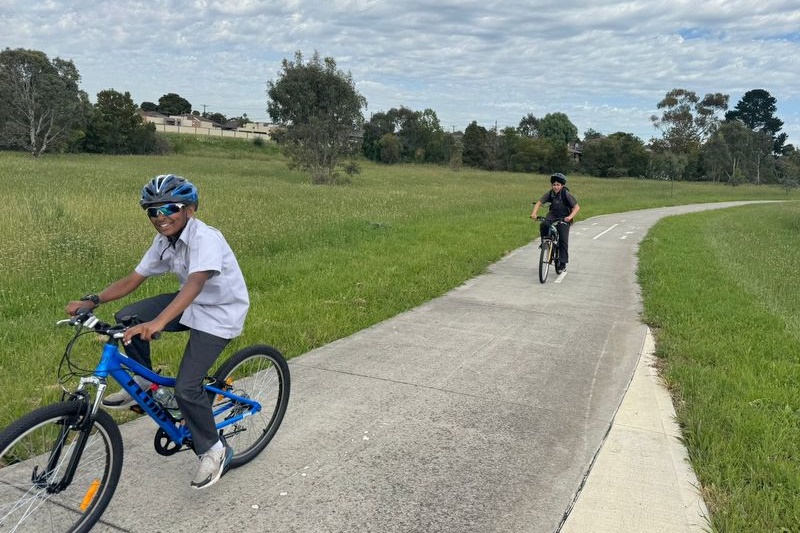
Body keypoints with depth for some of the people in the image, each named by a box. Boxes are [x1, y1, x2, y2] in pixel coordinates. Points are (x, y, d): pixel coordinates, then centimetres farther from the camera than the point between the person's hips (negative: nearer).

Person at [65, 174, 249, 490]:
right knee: (126, 319, -9)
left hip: (220, 313, -8)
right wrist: (91, 301, -14)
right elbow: (133, 280, 1)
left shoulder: (205, 238, -27)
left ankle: (213, 450, 8)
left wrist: (158, 323, -54)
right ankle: (144, 383, 14)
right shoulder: (164, 242, -2)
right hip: (191, 303, 8)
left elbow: (195, 283, -42)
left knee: (186, 387, -16)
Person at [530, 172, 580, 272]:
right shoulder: (550, 193, -9)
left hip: (564, 218, -3)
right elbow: (539, 203, -10)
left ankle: (562, 264, 0)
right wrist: (534, 213, -28)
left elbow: (577, 207, -20)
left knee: (563, 240, -9)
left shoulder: (566, 194, -18)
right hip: (552, 215, 3)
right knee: (543, 225, -29)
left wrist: (570, 216, -36)